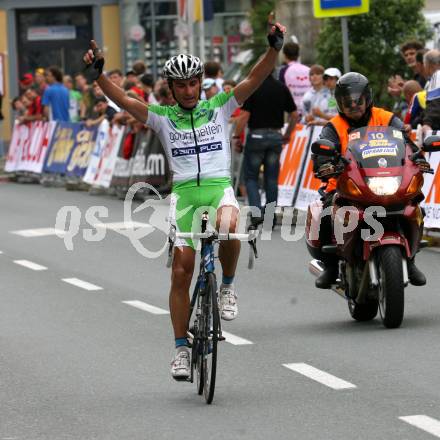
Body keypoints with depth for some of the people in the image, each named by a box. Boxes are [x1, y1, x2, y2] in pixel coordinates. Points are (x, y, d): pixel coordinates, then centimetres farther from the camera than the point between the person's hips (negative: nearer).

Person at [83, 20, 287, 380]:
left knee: (228, 228, -36)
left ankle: (228, 286, -8)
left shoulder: (219, 107, 10)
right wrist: (98, 73, -17)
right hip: (184, 192, 1)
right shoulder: (162, 117, 9)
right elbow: (123, 100, -2)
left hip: (220, 186, -1)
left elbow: (255, 80, -1)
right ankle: (182, 349, 7)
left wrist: (275, 47, -15)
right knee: (181, 273, -4)